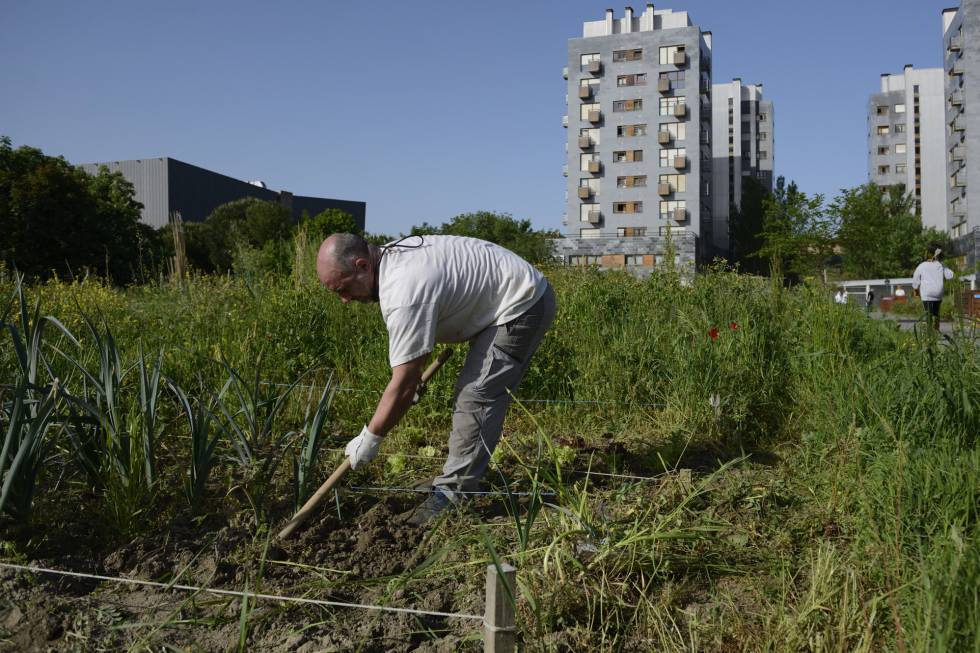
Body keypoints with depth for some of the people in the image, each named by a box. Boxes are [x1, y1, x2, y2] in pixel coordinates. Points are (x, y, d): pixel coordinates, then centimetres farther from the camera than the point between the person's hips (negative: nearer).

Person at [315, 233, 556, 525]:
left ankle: (452, 493, -10)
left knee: (476, 394, -15)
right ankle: (467, 477, 25)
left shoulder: (403, 293, -30)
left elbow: (404, 385, -25)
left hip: (523, 304, -11)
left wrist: (369, 438, -14)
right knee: (475, 392, 15)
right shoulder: (391, 253, 0)